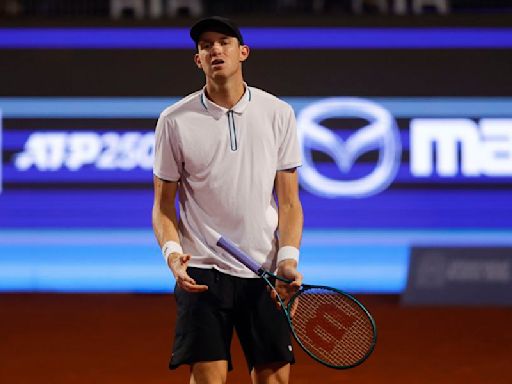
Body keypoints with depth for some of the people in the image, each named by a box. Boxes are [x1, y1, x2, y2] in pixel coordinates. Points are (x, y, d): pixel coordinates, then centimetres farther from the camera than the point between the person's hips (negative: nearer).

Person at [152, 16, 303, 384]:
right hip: (202, 271, -2)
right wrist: (172, 251, -14)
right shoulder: (175, 120, 1)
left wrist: (289, 260, -9)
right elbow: (163, 204, 5)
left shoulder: (279, 113, 4)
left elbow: (289, 202, 5)